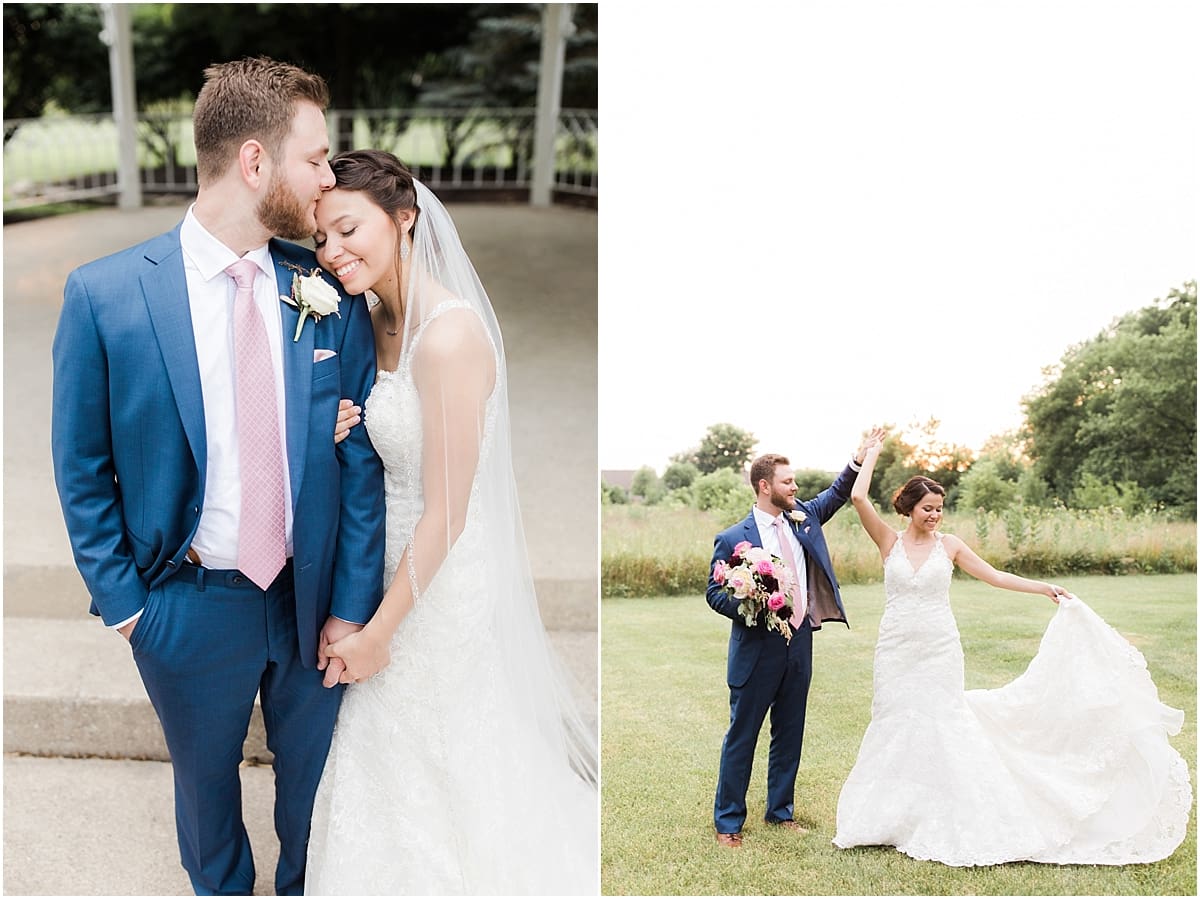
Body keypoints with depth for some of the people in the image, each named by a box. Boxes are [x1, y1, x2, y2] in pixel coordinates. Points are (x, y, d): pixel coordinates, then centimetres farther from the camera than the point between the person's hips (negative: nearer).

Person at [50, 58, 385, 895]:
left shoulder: (333, 296, -8)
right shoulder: (104, 295, -14)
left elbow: (359, 459, -4)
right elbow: (82, 470, -5)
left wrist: (352, 605, -5)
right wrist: (124, 604, -5)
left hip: (314, 596, 2)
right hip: (191, 604, -1)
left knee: (312, 778, 21)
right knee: (207, 781, 23)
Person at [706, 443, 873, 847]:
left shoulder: (803, 517, 6)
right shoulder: (733, 539, -10)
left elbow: (836, 494, 19)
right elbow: (714, 592, -5)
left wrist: (859, 459, 4)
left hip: (799, 646, 6)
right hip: (757, 650, -6)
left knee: (789, 735, 16)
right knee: (742, 736, 3)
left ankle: (781, 810, 30)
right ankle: (727, 821, 13)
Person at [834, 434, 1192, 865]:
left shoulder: (949, 545, 3)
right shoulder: (889, 541, 0)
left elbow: (995, 576, 6)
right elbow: (859, 497, -9)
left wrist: (1045, 588, 2)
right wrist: (872, 456, 1)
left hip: (939, 649, 0)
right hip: (896, 649, 0)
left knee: (940, 724, -1)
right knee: (896, 726, 4)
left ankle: (945, 823, 6)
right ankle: (895, 818, 15)